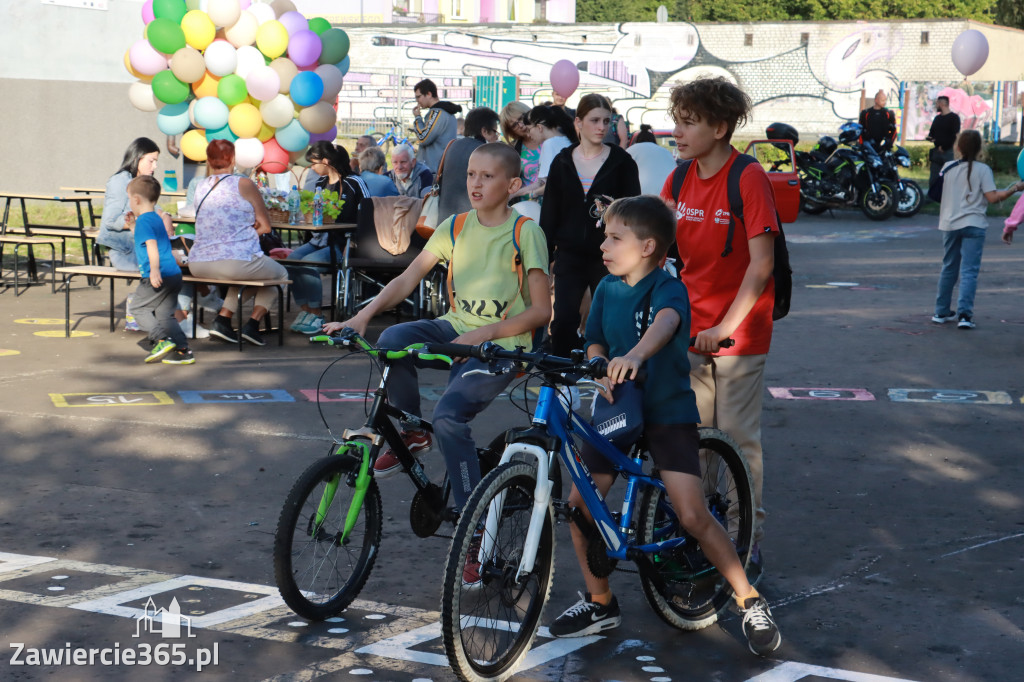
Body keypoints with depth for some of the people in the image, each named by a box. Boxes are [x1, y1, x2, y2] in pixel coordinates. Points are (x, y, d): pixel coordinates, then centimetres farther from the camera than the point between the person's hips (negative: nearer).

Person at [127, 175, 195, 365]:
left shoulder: (144, 220, -9)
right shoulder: (157, 219, 21)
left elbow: (152, 245, -22)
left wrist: (154, 270, -29)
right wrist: (133, 226, 32)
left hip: (159, 277, -9)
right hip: (174, 274, 9)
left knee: (141, 309, 3)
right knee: (165, 314, 11)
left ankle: (162, 340, -12)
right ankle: (183, 350, 4)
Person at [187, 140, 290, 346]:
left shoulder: (201, 187, 12)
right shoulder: (243, 184, -4)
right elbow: (265, 227, 1)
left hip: (198, 265, 6)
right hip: (237, 262, -6)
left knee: (243, 273, 37)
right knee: (281, 274, 22)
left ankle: (223, 319, 14)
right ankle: (252, 324, 5)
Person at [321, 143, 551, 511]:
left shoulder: (526, 233, -7)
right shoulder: (455, 227, 5)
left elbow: (541, 310, -9)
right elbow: (407, 279, -1)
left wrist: (484, 334, -20)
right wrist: (360, 318, -15)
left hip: (502, 342, -5)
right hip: (456, 327, 5)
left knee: (448, 414, -26)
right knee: (392, 339, -24)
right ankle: (412, 432, -2)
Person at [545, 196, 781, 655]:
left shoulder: (668, 288, -14)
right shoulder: (606, 289, 5)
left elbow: (665, 323, -36)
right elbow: (596, 347, 4)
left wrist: (635, 355, -57)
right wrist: (601, 375, -19)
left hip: (667, 412, -6)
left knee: (692, 516, -15)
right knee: (578, 506, -3)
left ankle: (750, 603, 3)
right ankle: (600, 603, 16)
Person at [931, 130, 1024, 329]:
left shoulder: (948, 168, 4)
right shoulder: (982, 170, -8)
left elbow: (940, 192, 16)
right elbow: (993, 197, -12)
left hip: (949, 224, 4)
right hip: (973, 225, -4)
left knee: (948, 268, 16)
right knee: (969, 271, -6)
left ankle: (941, 312, 21)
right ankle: (964, 314, -15)